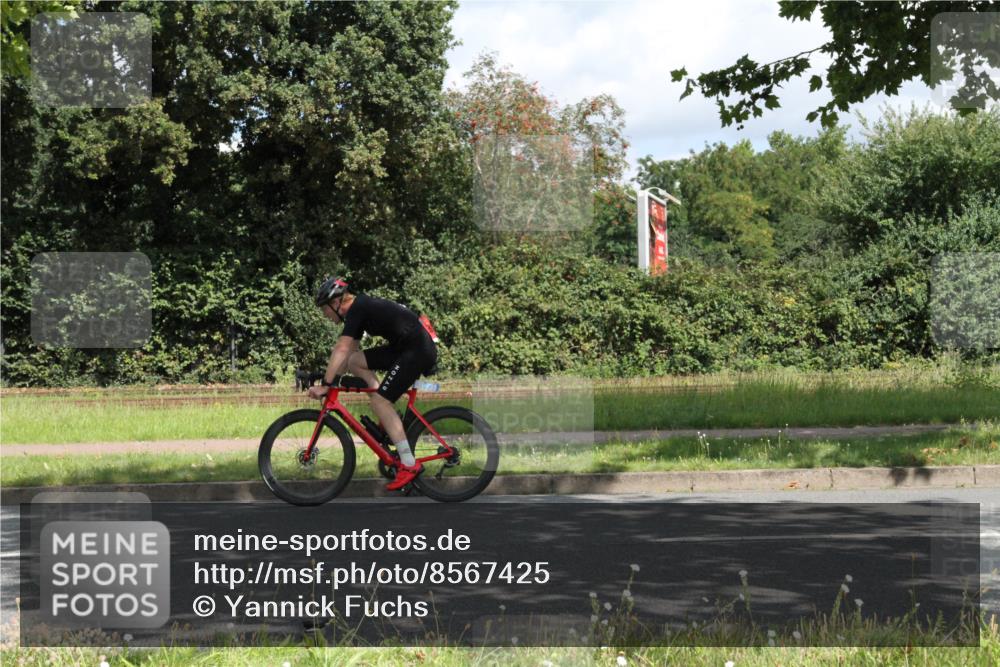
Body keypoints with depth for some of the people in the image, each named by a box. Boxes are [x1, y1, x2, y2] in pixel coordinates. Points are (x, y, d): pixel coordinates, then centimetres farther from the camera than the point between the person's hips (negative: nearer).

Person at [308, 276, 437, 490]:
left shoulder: (357, 309, -12)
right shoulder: (361, 308, 16)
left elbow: (341, 350, -19)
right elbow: (349, 352, 24)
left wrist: (325, 385, -18)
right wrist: (334, 379, 22)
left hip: (418, 350, -10)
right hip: (403, 347, 10)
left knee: (379, 400, -13)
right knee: (355, 362, 7)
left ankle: (409, 465, -13)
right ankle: (391, 417, 6)